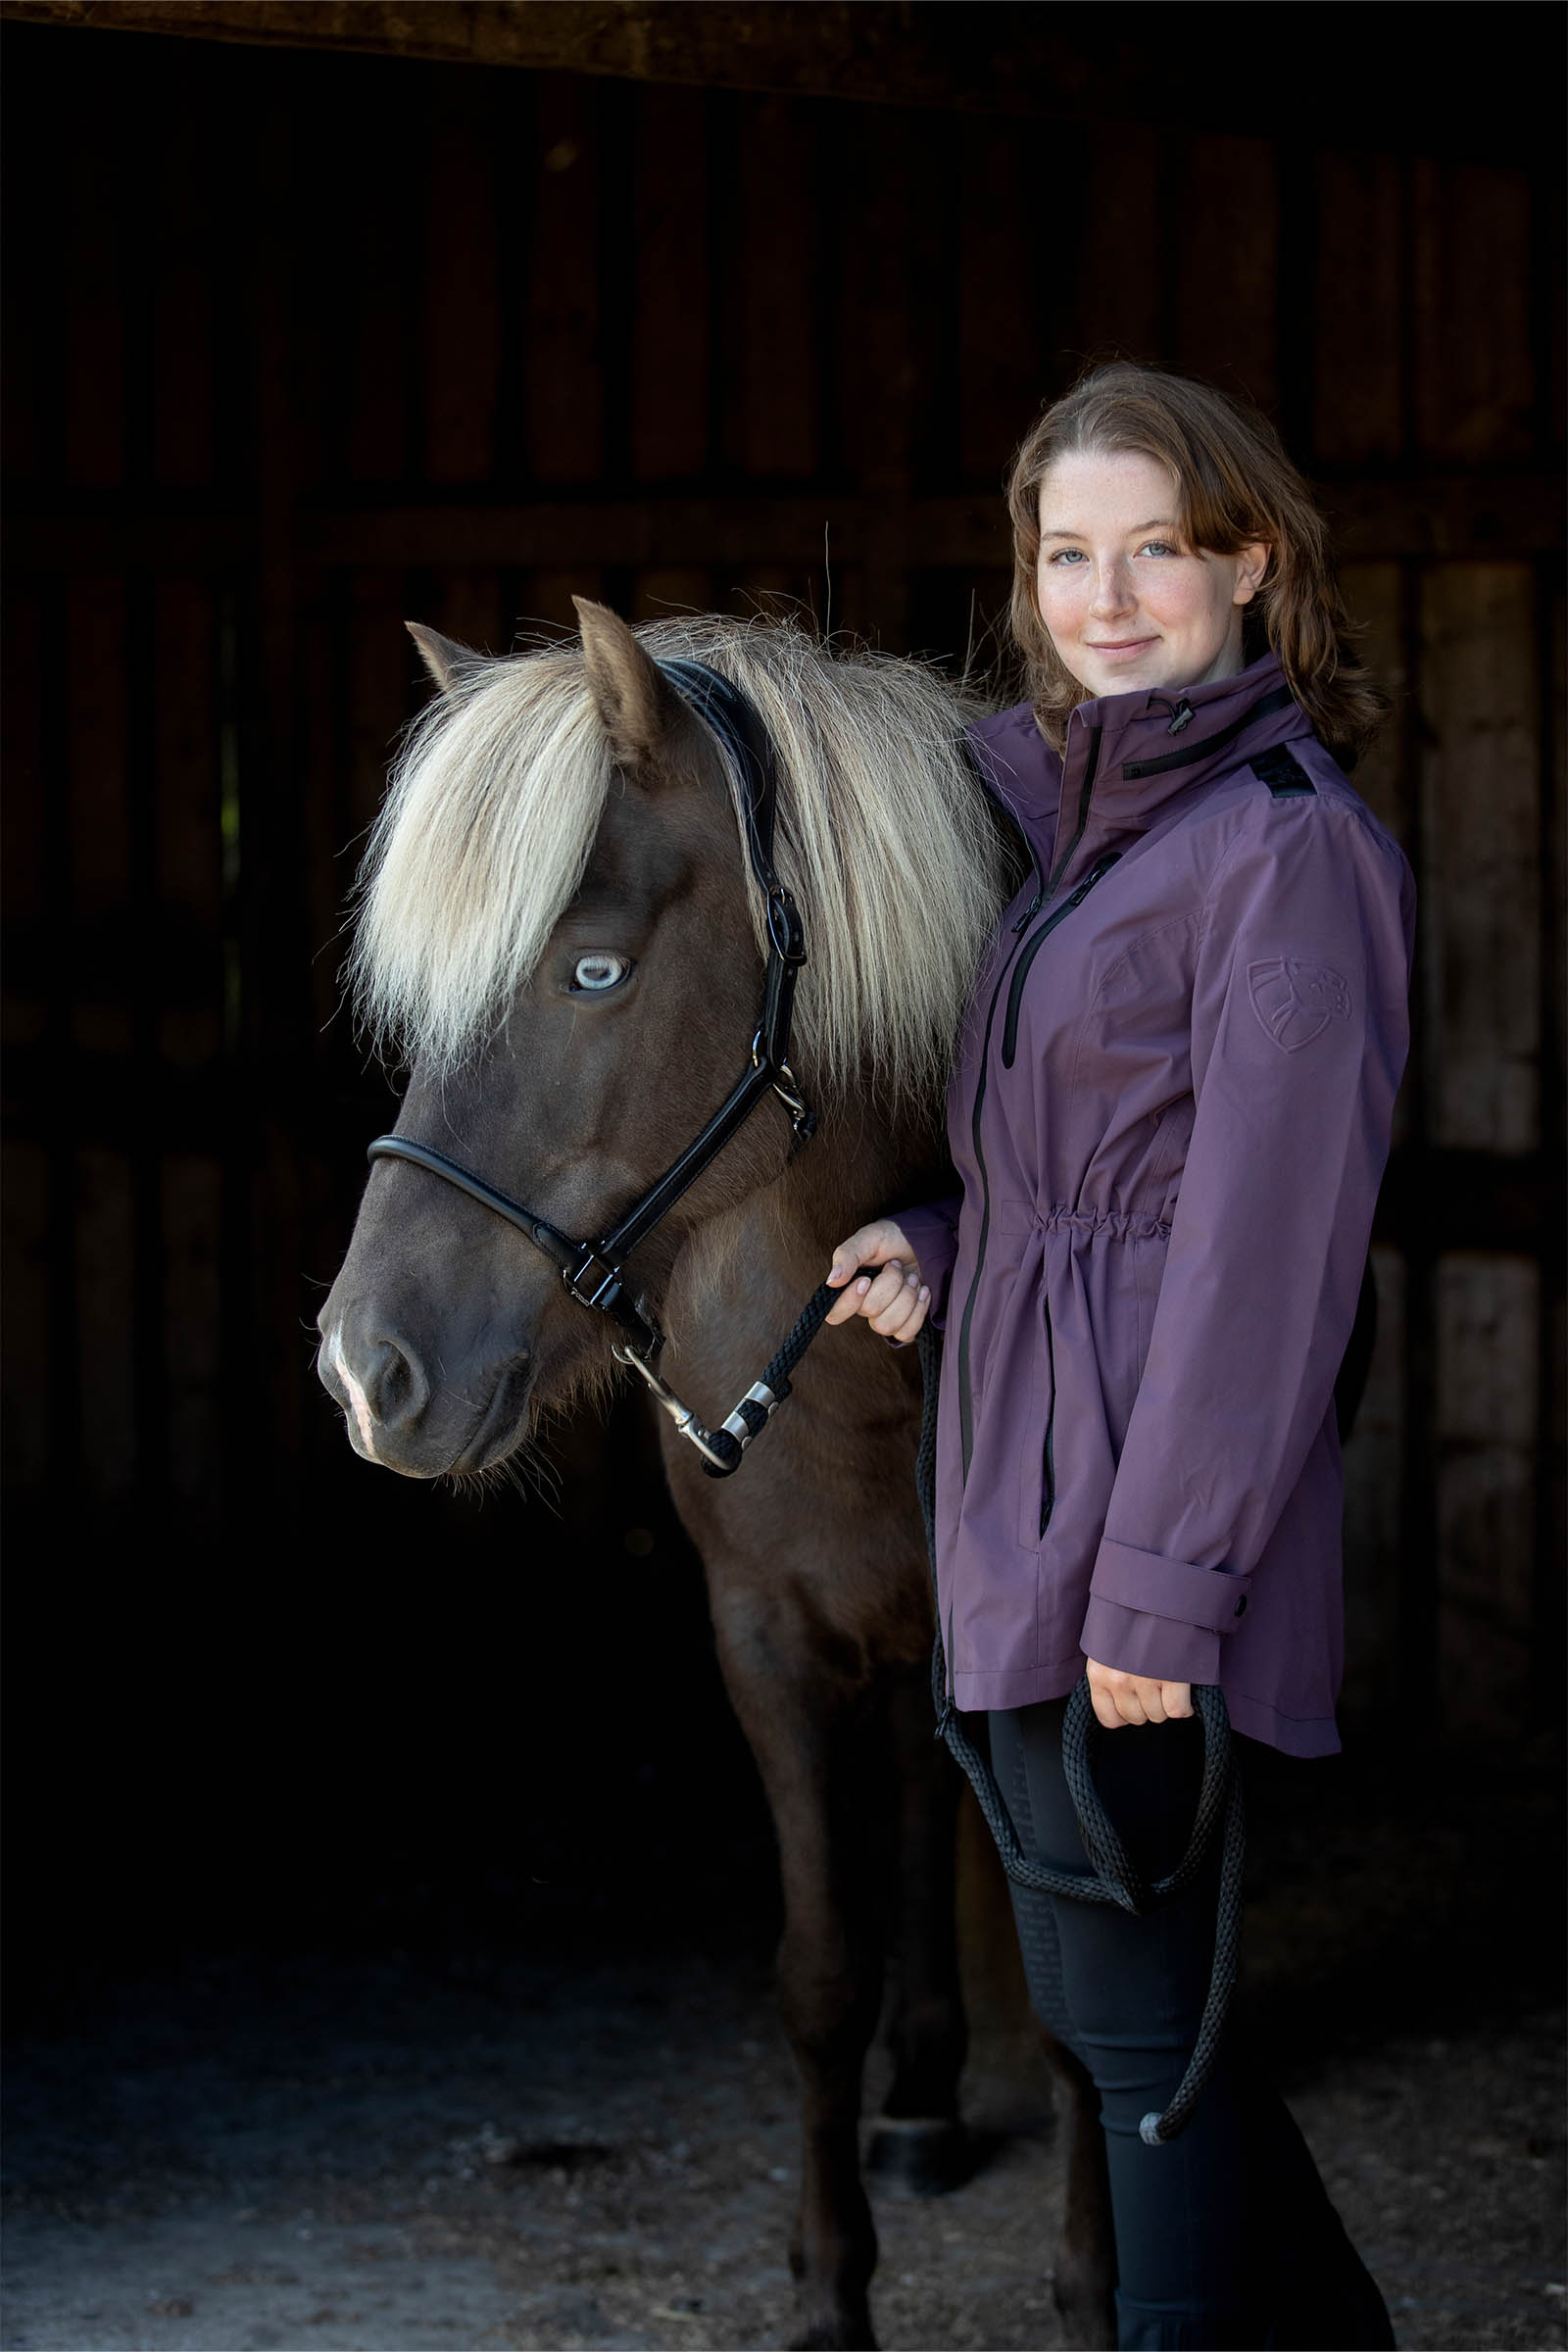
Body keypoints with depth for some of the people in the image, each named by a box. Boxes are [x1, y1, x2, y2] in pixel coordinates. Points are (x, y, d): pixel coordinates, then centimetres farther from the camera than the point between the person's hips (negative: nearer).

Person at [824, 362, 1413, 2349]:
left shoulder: (1286, 845, -15)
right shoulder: (1076, 809, 13)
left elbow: (1268, 1242, -18)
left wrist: (1164, 1580, -20)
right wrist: (940, 1249, 4)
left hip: (1151, 1515, -10)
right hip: (1033, 1512, 10)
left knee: (1135, 2005, -3)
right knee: (1093, 1988, 17)